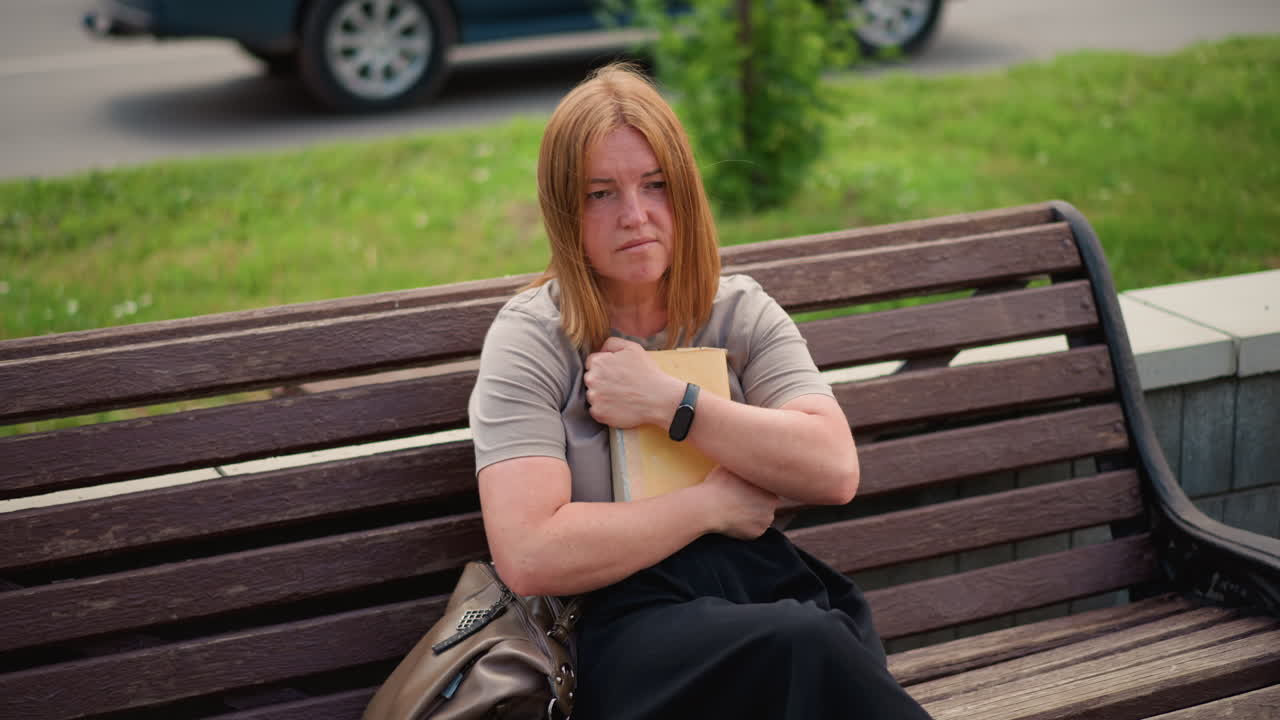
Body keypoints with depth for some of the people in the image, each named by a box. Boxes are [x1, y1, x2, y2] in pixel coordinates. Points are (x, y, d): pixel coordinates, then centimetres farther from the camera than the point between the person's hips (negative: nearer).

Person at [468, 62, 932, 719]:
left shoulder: (740, 312, 14)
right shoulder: (530, 340, 2)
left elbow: (835, 469, -1)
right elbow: (528, 556, -12)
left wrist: (667, 401, -7)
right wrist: (712, 504, -3)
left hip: (768, 587, 3)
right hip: (623, 616, -3)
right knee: (805, 646, -34)